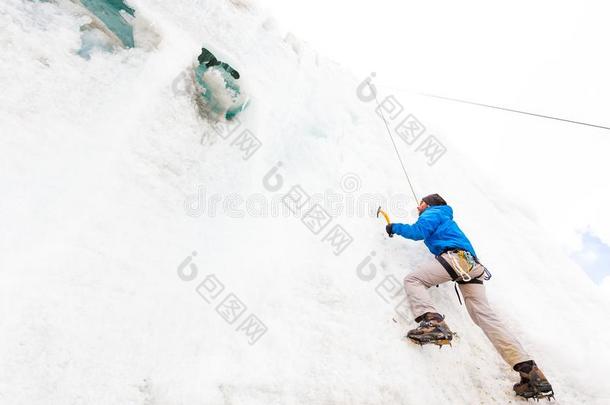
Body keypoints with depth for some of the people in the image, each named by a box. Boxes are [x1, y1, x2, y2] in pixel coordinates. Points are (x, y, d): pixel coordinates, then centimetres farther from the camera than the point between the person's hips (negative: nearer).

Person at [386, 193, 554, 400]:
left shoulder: (433, 212, 12)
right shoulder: (445, 217, 38)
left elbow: (417, 232, -4)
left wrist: (395, 227, 9)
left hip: (455, 257, -8)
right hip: (471, 265, 8)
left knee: (413, 280, -8)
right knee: (483, 314, -3)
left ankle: (432, 321, -35)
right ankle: (531, 372, -12)